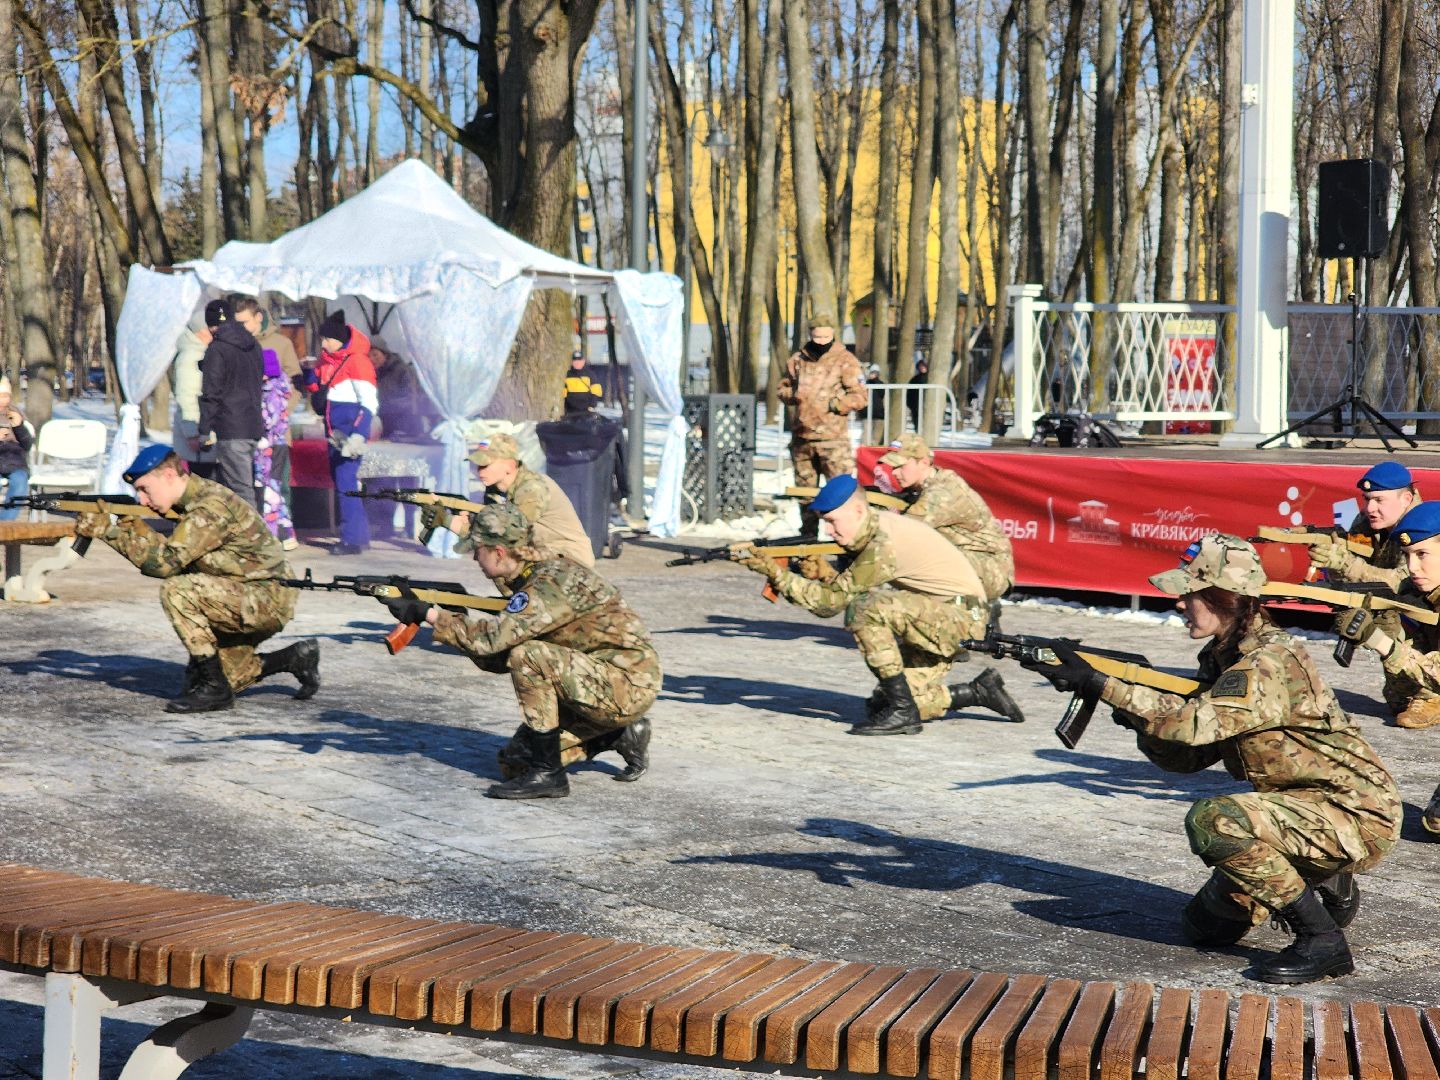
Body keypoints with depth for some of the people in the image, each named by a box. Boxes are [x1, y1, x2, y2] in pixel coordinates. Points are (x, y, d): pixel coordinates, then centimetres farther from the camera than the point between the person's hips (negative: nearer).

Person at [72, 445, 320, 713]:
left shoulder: (212, 506, -22)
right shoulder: (192, 503, 8)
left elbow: (165, 562, -26)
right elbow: (172, 558, 5)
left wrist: (109, 530, -22)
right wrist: (134, 529, -9)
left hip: (267, 601, -10)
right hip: (247, 601, 10)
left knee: (177, 591, -26)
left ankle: (214, 688, -16)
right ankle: (294, 659, 21)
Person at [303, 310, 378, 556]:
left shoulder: (356, 361, -14)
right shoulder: (328, 360, 12)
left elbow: (369, 404, -18)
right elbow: (314, 388, 26)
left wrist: (358, 436, -25)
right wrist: (312, 373, 4)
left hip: (350, 432, -10)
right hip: (335, 433, 10)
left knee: (346, 482, -12)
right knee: (341, 481, 13)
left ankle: (352, 539, -9)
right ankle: (361, 535, 22)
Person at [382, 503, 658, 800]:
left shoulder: (555, 581, -22)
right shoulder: (531, 579, 8)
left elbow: (494, 637, -30)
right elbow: (497, 658, 10)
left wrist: (427, 614, -23)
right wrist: (454, 625, -3)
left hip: (627, 685, -10)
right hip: (601, 680, 10)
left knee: (529, 657, -26)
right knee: (515, 761, 7)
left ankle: (547, 774, -17)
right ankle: (621, 736, 15)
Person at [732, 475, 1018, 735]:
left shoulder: (884, 544, -24)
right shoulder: (872, 532, 5)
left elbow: (830, 601, -20)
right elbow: (840, 586, 11)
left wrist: (775, 572, -20)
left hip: (960, 615, -10)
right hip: (938, 618, 10)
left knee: (864, 609, -28)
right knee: (880, 705, 3)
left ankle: (902, 712, -21)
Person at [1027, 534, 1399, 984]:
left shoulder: (1272, 661, -23)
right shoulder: (1221, 658, 6)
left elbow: (1195, 723, -35)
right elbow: (1187, 755, 5)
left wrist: (1101, 685, -33)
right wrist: (1138, 716, -14)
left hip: (1359, 818, -9)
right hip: (1305, 809, 9)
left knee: (1213, 821, -30)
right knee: (1203, 925, 11)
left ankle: (1322, 939, -18)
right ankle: (1325, 887, 26)